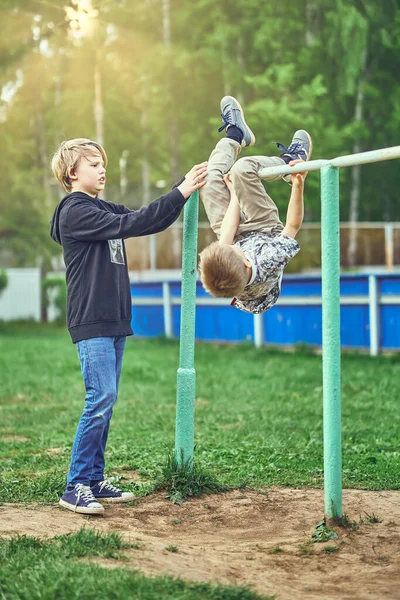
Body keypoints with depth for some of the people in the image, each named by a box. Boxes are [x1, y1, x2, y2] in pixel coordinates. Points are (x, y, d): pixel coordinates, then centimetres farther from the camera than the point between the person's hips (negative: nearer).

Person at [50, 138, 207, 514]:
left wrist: (186, 187, 2)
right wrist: (179, 193, -20)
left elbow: (152, 221, 14)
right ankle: (75, 487, -10)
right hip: (91, 322, -9)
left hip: (114, 321, 9)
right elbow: (129, 225, -19)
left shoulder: (104, 209, 19)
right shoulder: (75, 211, -9)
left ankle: (94, 481, 15)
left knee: (106, 401, 9)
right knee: (100, 398, -14)